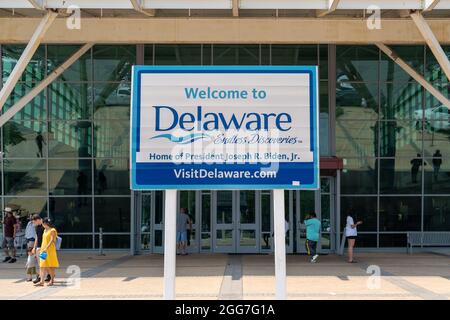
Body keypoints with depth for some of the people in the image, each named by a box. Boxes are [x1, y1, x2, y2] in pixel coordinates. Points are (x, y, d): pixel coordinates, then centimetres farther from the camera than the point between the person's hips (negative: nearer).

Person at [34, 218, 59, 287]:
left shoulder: (52, 230, -11)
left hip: (50, 250, -8)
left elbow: (52, 240, -19)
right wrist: (42, 249, 17)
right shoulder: (45, 230, 14)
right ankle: (41, 281, -4)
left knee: (50, 266, 2)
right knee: (42, 266, 0)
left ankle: (52, 280, 14)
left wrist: (46, 248, -26)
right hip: (43, 250, 8)